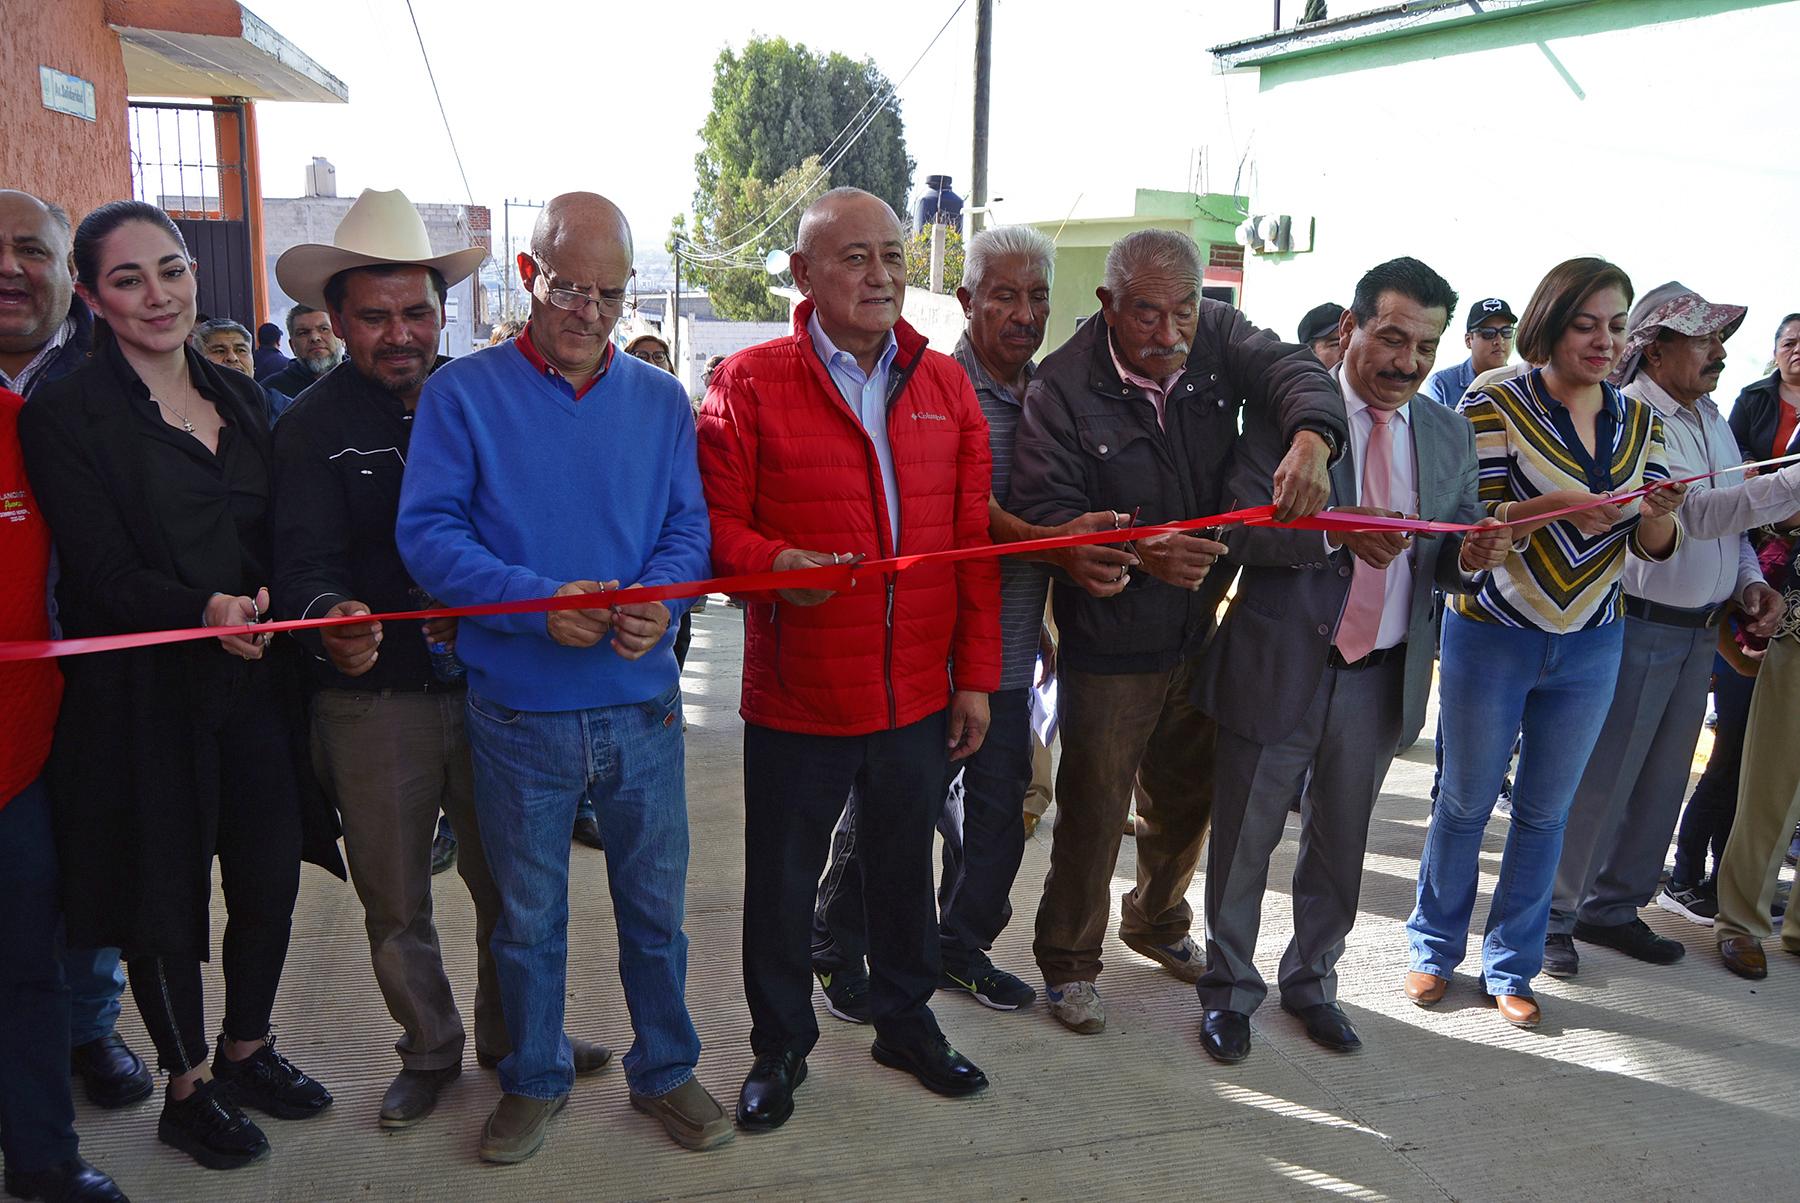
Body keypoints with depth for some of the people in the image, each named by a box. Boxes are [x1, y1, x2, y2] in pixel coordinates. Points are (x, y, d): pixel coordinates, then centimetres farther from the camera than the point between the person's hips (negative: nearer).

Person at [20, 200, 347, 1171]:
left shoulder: (238, 396, 9)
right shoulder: (65, 416, -8)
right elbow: (104, 574, -15)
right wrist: (203, 610, -31)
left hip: (254, 682, 5)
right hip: (145, 697, -5)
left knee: (271, 880, 11)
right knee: (167, 898, 8)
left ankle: (247, 1050, 36)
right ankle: (187, 1087, 29)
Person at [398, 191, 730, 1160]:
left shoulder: (661, 400, 5)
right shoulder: (462, 394, -3)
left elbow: (688, 528, 3)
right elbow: (427, 532, -10)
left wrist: (660, 601, -19)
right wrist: (538, 603, -23)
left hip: (641, 703, 2)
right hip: (518, 713, -1)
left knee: (655, 906, 14)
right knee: (528, 917, 15)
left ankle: (665, 1070, 35)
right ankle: (534, 1078, 37)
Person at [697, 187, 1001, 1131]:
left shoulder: (945, 383, 5)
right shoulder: (750, 381, -6)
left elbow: (973, 541, 5)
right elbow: (714, 519, -7)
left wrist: (975, 674, 4)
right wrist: (774, 562, -28)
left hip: (918, 694, 3)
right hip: (795, 697, -3)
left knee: (905, 866, 19)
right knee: (782, 882, 12)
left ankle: (906, 1020, 41)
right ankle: (780, 1046, 33)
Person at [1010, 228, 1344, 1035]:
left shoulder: (1219, 340, -4)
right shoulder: (1063, 388, -17)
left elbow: (1294, 371, -20)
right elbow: (1047, 515, -22)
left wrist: (1310, 440, -43)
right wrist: (1141, 555, -38)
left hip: (1200, 631, 5)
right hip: (1106, 645, -5)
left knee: (1188, 800, 22)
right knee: (1093, 813, 6)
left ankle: (1156, 921, 47)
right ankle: (1068, 961, 29)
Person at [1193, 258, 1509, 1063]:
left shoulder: (1448, 436, 7)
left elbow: (1450, 562, 8)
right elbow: (1241, 527, -17)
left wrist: (1471, 558, -16)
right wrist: (1339, 533, -32)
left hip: (1382, 680, 5)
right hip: (1279, 667, -4)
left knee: (1340, 846, 19)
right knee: (1243, 844, 9)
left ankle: (1311, 985, 39)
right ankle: (1229, 992, 29)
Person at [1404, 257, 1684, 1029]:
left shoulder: (1640, 421, 5)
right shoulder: (1495, 408, -10)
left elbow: (1651, 547, 4)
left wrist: (1659, 516, -18)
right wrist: (1555, 508, -30)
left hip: (1590, 647, 4)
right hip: (1492, 638, -4)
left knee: (1545, 812, 12)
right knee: (1466, 802, 9)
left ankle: (1510, 966, 28)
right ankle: (1434, 949, 28)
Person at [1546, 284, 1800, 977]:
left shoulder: (1711, 418, 14)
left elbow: (1730, 517, 19)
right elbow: (1692, 510, -25)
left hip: (1701, 631, 9)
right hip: (1636, 627, -9)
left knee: (1661, 780, 15)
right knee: (1598, 778, -2)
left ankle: (1613, 907, 29)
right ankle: (1553, 917, 11)